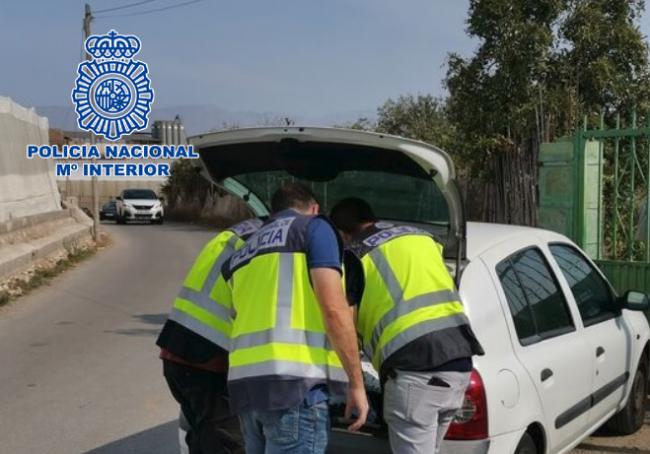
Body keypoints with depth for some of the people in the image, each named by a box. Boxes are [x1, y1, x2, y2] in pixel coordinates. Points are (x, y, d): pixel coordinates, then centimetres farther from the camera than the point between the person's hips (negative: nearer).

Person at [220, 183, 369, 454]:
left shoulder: (244, 252, 27)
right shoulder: (314, 228, 5)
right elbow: (334, 309, -7)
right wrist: (356, 384, -2)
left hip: (244, 383, 8)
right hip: (293, 382, -7)